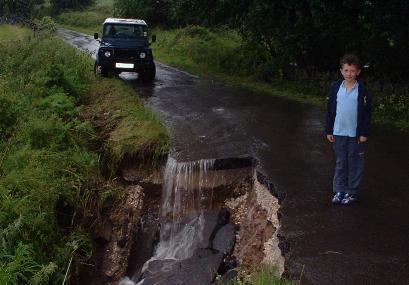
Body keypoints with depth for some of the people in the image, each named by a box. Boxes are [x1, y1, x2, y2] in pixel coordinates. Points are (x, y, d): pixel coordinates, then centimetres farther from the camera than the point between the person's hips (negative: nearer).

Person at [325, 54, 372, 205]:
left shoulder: (362, 91, -5)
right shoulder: (335, 87, 0)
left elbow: (366, 114, -2)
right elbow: (330, 110, 4)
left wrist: (364, 133, -5)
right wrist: (329, 130, 3)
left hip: (356, 134, -2)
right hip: (338, 133, 2)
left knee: (355, 164, 7)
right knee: (340, 163, 11)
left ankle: (352, 192, 17)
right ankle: (339, 190, 20)